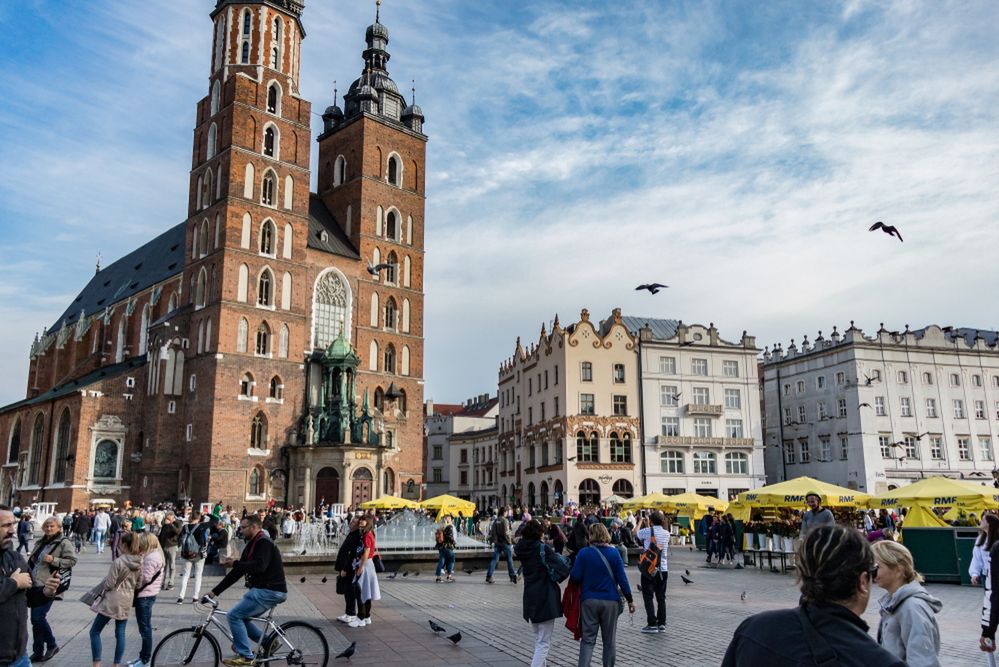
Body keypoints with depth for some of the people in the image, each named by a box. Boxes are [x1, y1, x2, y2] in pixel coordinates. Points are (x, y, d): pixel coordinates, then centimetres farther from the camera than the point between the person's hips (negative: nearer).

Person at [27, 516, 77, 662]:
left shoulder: (64, 543, -7)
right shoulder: (41, 542, 16)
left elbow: (72, 560, -13)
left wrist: (53, 560, -21)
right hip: (36, 585, 8)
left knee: (38, 617, -11)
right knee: (36, 619, 10)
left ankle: (51, 645, 9)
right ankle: (38, 652, 19)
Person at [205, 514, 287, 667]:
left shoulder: (264, 542, -13)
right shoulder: (251, 545, 16)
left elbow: (259, 566, -29)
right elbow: (237, 573, 17)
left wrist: (235, 564, -21)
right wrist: (215, 591, 13)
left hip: (269, 591, -10)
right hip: (264, 590, 10)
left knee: (234, 615, -9)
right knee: (241, 617, 13)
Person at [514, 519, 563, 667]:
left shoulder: (522, 549, 3)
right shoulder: (543, 549, -15)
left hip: (530, 598, 7)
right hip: (546, 599, -7)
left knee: (538, 639, 23)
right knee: (544, 643, -3)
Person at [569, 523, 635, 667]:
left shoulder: (583, 553, -7)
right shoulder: (613, 552, -5)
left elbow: (575, 577, -7)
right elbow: (622, 578, -4)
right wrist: (630, 600, 4)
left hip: (589, 601, 0)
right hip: (610, 601, 0)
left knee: (588, 640, 4)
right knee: (609, 641, 14)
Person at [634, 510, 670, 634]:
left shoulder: (647, 531, -12)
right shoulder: (666, 533, 1)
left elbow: (635, 533, 8)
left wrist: (641, 522, 23)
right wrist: (648, 526, 25)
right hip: (663, 569, 5)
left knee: (648, 597, 2)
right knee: (661, 597, 12)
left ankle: (652, 624, 0)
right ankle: (662, 624, 16)